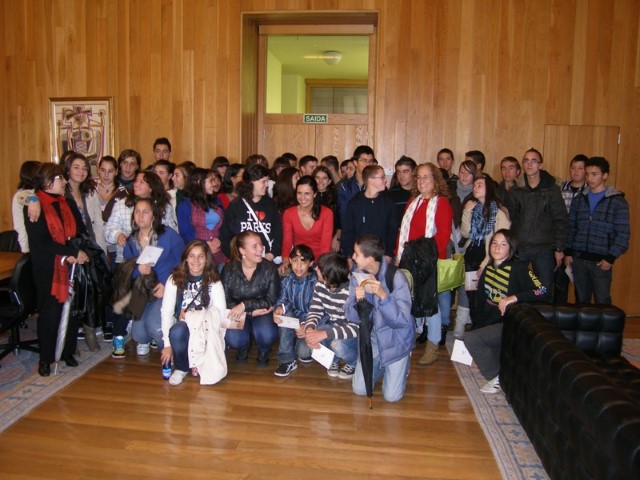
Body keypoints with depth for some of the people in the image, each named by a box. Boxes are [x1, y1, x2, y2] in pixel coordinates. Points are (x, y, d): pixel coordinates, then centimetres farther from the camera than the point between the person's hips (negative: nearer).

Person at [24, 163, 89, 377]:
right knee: (49, 314, 2)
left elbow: (80, 231, 7)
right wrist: (74, 253, -17)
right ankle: (45, 358, 17)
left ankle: (68, 352, 22)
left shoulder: (67, 203, 11)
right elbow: (40, 242, -15)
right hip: (48, 270, -4)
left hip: (71, 267, 4)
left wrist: (72, 254, -12)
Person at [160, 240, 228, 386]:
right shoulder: (174, 280, 0)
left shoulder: (213, 282, -1)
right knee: (177, 331, -33)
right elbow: (166, 312, -6)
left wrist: (190, 316, -15)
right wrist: (167, 344, -12)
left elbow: (221, 314, -10)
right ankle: (181, 368, -3)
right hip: (182, 330, 1)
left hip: (205, 331, -1)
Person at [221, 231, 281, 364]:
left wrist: (245, 305, -26)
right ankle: (244, 346, 14)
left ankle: (264, 350, 10)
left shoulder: (269, 268, -12)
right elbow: (226, 301, -8)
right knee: (233, 340, -27)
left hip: (263, 312, -1)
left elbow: (271, 300, -13)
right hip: (238, 314, 1)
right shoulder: (229, 269, -9)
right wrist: (251, 312, -21)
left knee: (266, 336, -31)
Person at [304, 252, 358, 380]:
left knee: (338, 344, -34)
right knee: (311, 332, -22)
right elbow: (315, 312, -6)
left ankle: (354, 363, 2)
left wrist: (324, 334, -44)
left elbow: (357, 326, -36)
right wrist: (309, 328, -31)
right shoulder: (320, 285, -9)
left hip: (356, 334, -5)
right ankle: (333, 359, 7)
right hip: (334, 326, 6)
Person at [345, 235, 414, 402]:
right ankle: (381, 365, 29)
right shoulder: (357, 276, -10)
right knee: (359, 389, 0)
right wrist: (357, 300, -31)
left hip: (396, 340, -4)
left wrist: (383, 295, -42)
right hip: (372, 337, 4)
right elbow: (352, 317, -8)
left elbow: (402, 320, -27)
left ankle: (402, 364, 25)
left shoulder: (396, 277, -25)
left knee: (392, 396, -5)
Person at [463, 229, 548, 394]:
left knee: (471, 339, -21)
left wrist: (514, 297, -38)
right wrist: (481, 320, 14)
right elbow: (482, 297, 15)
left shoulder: (518, 269, -17)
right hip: (490, 322, 8)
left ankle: (498, 377, -6)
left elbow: (543, 292, -30)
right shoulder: (489, 267, 3)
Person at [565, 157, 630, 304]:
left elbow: (623, 234, -5)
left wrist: (611, 258, -11)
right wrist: (568, 252, 4)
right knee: (581, 300, 13)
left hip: (601, 261, -3)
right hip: (578, 259, 4)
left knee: (602, 302, 2)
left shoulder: (618, 201, -3)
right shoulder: (579, 199, 9)